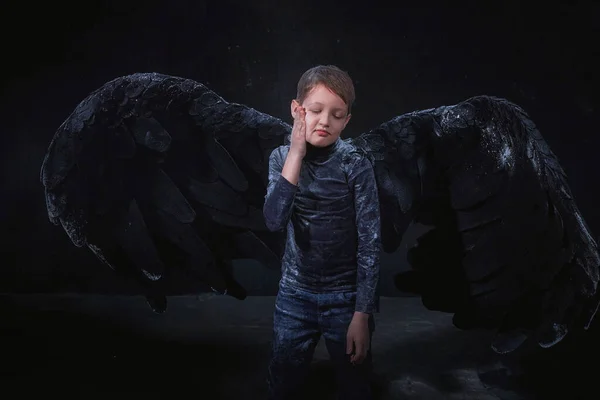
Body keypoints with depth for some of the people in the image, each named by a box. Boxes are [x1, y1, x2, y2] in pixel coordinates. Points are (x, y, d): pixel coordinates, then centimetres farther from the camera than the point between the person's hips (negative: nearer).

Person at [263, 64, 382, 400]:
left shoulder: (356, 166, -13)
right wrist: (297, 152, -23)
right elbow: (275, 221, -20)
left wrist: (362, 314, -14)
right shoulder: (282, 157, -4)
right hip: (294, 295, 3)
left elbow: (370, 243, -12)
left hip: (345, 298, -2)